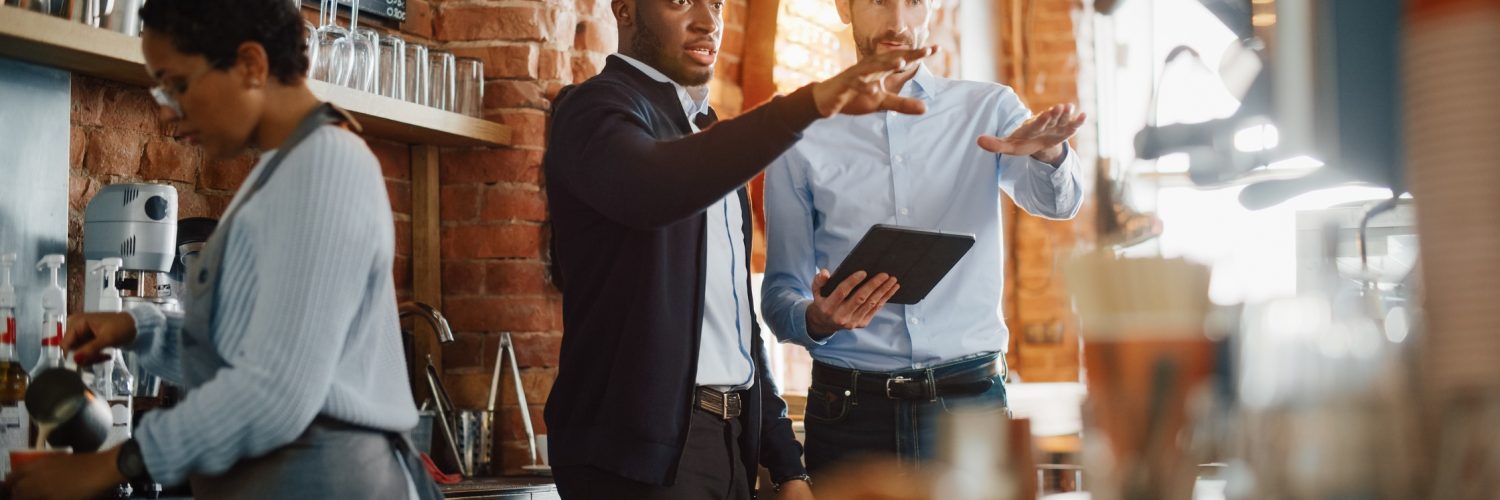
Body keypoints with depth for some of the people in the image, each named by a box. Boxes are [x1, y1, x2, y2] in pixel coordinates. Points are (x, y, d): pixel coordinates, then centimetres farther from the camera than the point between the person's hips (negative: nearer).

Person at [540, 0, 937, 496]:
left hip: (731, 438, 8)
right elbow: (649, 187, -32)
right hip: (642, 448, -8)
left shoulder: (706, 135, 18)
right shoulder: (599, 107, -8)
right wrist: (809, 103, -41)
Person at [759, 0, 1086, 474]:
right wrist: (816, 320, -19)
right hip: (851, 411, 0)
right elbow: (780, 292, 4)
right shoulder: (801, 138, 5)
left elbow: (1056, 201, -9)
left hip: (970, 402, 0)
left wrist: (1047, 154, -32)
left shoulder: (989, 110, 8)